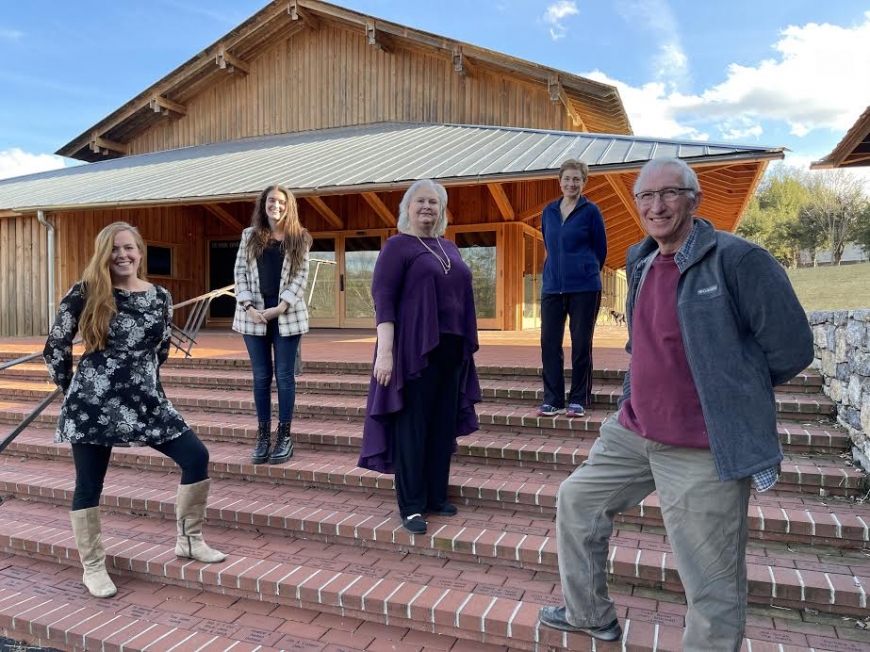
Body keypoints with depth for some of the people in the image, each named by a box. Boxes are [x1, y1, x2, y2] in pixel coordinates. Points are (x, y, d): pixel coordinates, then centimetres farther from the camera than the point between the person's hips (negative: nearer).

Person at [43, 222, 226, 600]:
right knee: (89, 484, 7)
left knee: (197, 457, -5)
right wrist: (73, 388, 9)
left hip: (147, 401, 3)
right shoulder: (85, 294, -6)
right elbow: (55, 348, 2)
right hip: (92, 405, -3)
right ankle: (93, 567, 27)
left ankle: (189, 540, 13)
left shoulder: (160, 297, 3)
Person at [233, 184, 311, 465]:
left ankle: (284, 437, 10)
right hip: (254, 313, 2)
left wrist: (281, 307, -13)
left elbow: (301, 276, -2)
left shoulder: (299, 238, 4)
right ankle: (263, 436, 14)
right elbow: (240, 272, 5)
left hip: (287, 313, -2)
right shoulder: (250, 235, 10)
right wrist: (248, 307, -9)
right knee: (261, 377, 6)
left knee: (284, 376, 2)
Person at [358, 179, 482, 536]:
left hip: (451, 350, 7)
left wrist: (466, 346, 16)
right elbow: (382, 299, -11)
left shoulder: (449, 248, 17)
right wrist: (385, 351, -20)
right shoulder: (398, 245, -3)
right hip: (414, 350, -7)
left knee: (443, 427, 10)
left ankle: (436, 496, 23)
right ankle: (411, 507, 8)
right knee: (412, 427, -1)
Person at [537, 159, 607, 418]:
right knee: (549, 343, 1)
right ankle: (552, 400, 11)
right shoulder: (549, 211, 11)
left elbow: (601, 250, 5)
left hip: (584, 288, -4)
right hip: (552, 287, 4)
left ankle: (578, 401, 12)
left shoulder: (590, 211, -1)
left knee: (581, 344, 2)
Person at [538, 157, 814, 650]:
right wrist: (645, 391, 14)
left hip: (703, 452, -8)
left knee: (713, 589, 2)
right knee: (577, 500, 19)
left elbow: (791, 348, -13)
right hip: (634, 432, 8)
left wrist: (726, 389, -2)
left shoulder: (738, 260, -15)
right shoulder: (639, 261, 8)